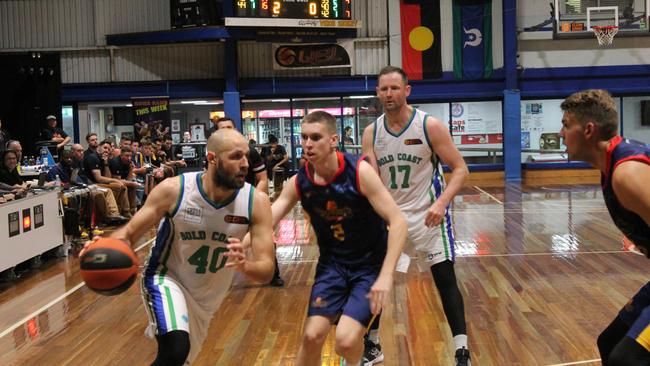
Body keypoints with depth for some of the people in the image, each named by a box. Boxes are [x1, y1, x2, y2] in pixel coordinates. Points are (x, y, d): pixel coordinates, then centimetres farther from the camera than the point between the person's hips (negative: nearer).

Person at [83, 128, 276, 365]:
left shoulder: (256, 202, -22)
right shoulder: (173, 190, -24)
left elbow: (267, 271, -23)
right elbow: (129, 232, -14)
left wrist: (244, 265, -47)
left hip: (207, 295, 4)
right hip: (166, 277, -3)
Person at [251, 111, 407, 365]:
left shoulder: (359, 171, -23)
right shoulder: (299, 183, -10)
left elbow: (398, 222, -24)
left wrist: (386, 275, -33)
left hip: (371, 264, -3)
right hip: (332, 263, 4)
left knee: (346, 340, -16)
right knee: (312, 336, -7)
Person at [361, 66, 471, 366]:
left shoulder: (430, 126, -14)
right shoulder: (371, 133, -3)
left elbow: (460, 169, -13)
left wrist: (442, 202, -27)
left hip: (427, 212, -4)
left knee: (445, 279, -7)